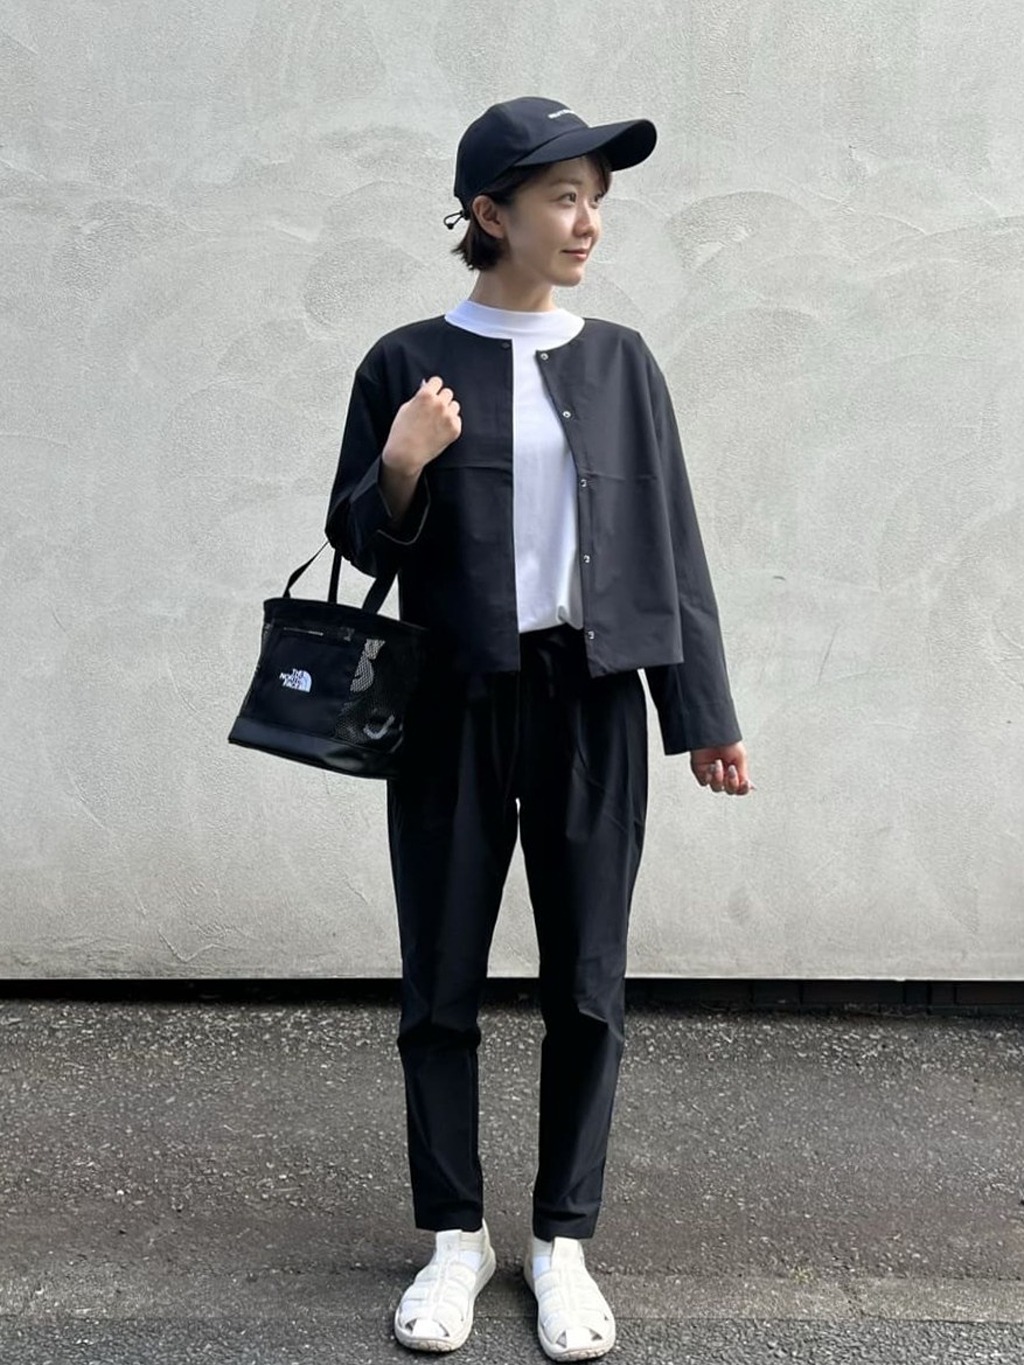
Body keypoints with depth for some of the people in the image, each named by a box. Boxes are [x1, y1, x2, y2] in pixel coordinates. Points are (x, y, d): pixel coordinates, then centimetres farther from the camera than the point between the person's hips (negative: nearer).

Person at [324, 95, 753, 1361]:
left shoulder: (618, 360, 6)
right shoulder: (408, 360, 1)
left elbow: (668, 537, 6)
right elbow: (364, 545, 4)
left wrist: (702, 710, 4)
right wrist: (402, 471, -18)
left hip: (590, 701, 1)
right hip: (455, 704, -1)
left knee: (586, 985, 5)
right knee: (440, 984, 6)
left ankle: (561, 1240, 20)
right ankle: (455, 1235, 22)